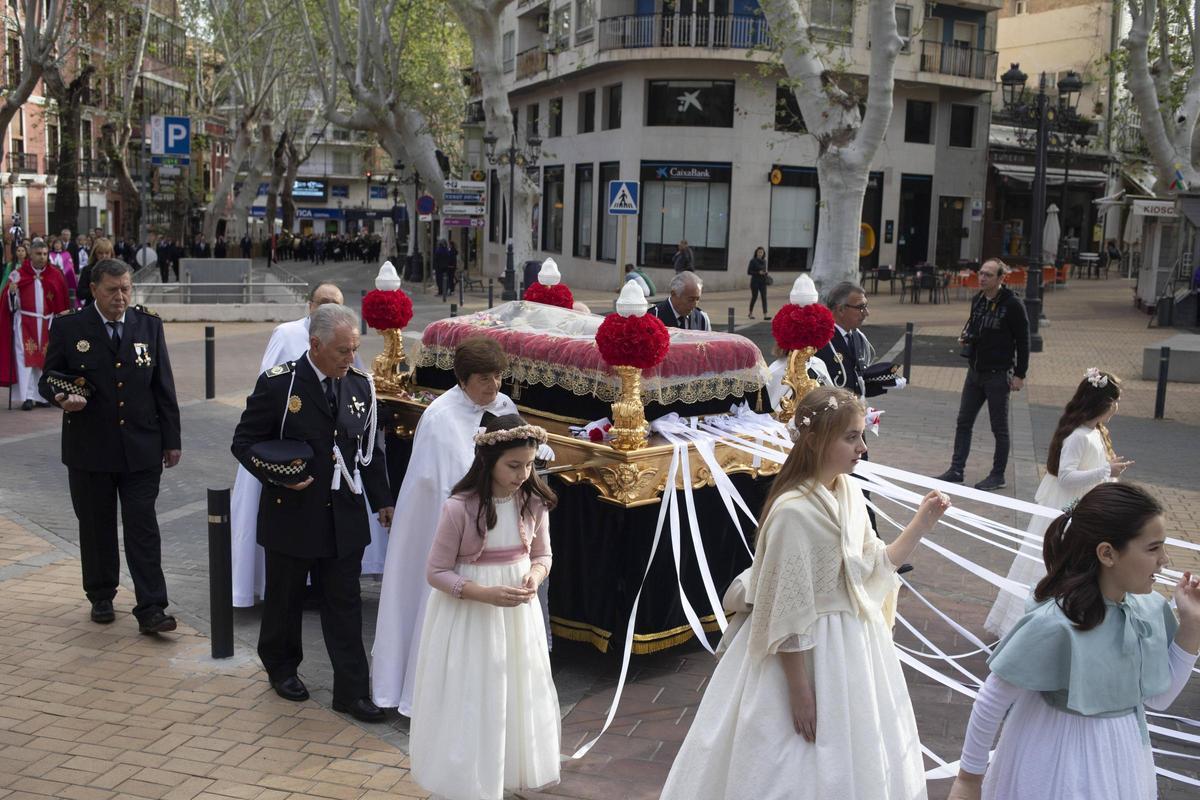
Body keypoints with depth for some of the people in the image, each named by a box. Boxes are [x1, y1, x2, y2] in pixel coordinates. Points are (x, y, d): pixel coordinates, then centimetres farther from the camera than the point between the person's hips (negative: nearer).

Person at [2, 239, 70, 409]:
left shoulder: (55, 276, 4)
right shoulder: (18, 274, 0)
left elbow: (63, 302, 5)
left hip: (47, 323, 2)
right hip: (24, 322, -2)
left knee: (43, 359, 6)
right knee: (25, 358, -6)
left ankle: (41, 395, 14)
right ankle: (27, 397, -7)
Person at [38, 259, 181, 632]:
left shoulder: (149, 324, 4)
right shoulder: (68, 327, -2)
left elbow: (163, 386, 6)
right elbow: (48, 379, 4)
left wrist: (171, 439, 5)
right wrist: (62, 397, -21)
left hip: (141, 447, 1)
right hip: (90, 447, 0)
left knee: (143, 528, -2)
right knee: (96, 527, 12)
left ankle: (150, 609, 0)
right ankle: (101, 597, 29)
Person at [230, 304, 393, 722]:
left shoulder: (360, 385, 2)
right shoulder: (279, 384, -12)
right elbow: (244, 441, -6)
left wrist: (382, 501, 9)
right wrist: (275, 474, -23)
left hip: (344, 517, 3)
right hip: (291, 513, -3)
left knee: (345, 605, 6)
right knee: (285, 598, 15)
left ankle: (352, 691, 13)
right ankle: (282, 668, 38)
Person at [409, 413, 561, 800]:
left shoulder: (534, 501, -6)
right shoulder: (459, 508, -20)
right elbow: (436, 572, -13)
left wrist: (534, 576, -15)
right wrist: (485, 594, -25)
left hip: (518, 613, 5)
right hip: (468, 614, -4)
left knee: (516, 697, 15)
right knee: (470, 703, 5)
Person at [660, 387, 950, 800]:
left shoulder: (849, 493, -1)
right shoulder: (794, 512, -25)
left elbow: (875, 566, 10)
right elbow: (787, 614, -21)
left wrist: (921, 525, -1)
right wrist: (799, 691, -17)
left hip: (853, 642, 8)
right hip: (804, 653, -8)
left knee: (853, 764, 22)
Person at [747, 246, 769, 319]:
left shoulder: (764, 261, 10)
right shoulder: (753, 261, -7)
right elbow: (748, 272, -10)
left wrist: (765, 273, 0)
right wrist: (758, 272, -18)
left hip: (763, 282, 4)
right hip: (755, 282, -4)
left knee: (764, 298, -6)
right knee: (754, 297, 5)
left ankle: (765, 315, -10)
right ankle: (751, 313, 24)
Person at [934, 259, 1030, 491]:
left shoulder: (1012, 305, -13)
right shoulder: (978, 300, 7)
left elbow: (1023, 341, -10)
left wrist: (1019, 374, -12)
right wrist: (966, 336, 1)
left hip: (998, 375, -7)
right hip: (975, 371, 7)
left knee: (999, 428, 5)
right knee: (963, 422, 9)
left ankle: (998, 476, 15)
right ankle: (956, 470, 17)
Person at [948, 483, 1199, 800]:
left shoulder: (1149, 609, -9)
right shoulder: (1055, 624, -29)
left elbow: (1158, 699, 3)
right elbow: (991, 702, -20)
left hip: (1120, 762, 7)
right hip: (1057, 767, -6)